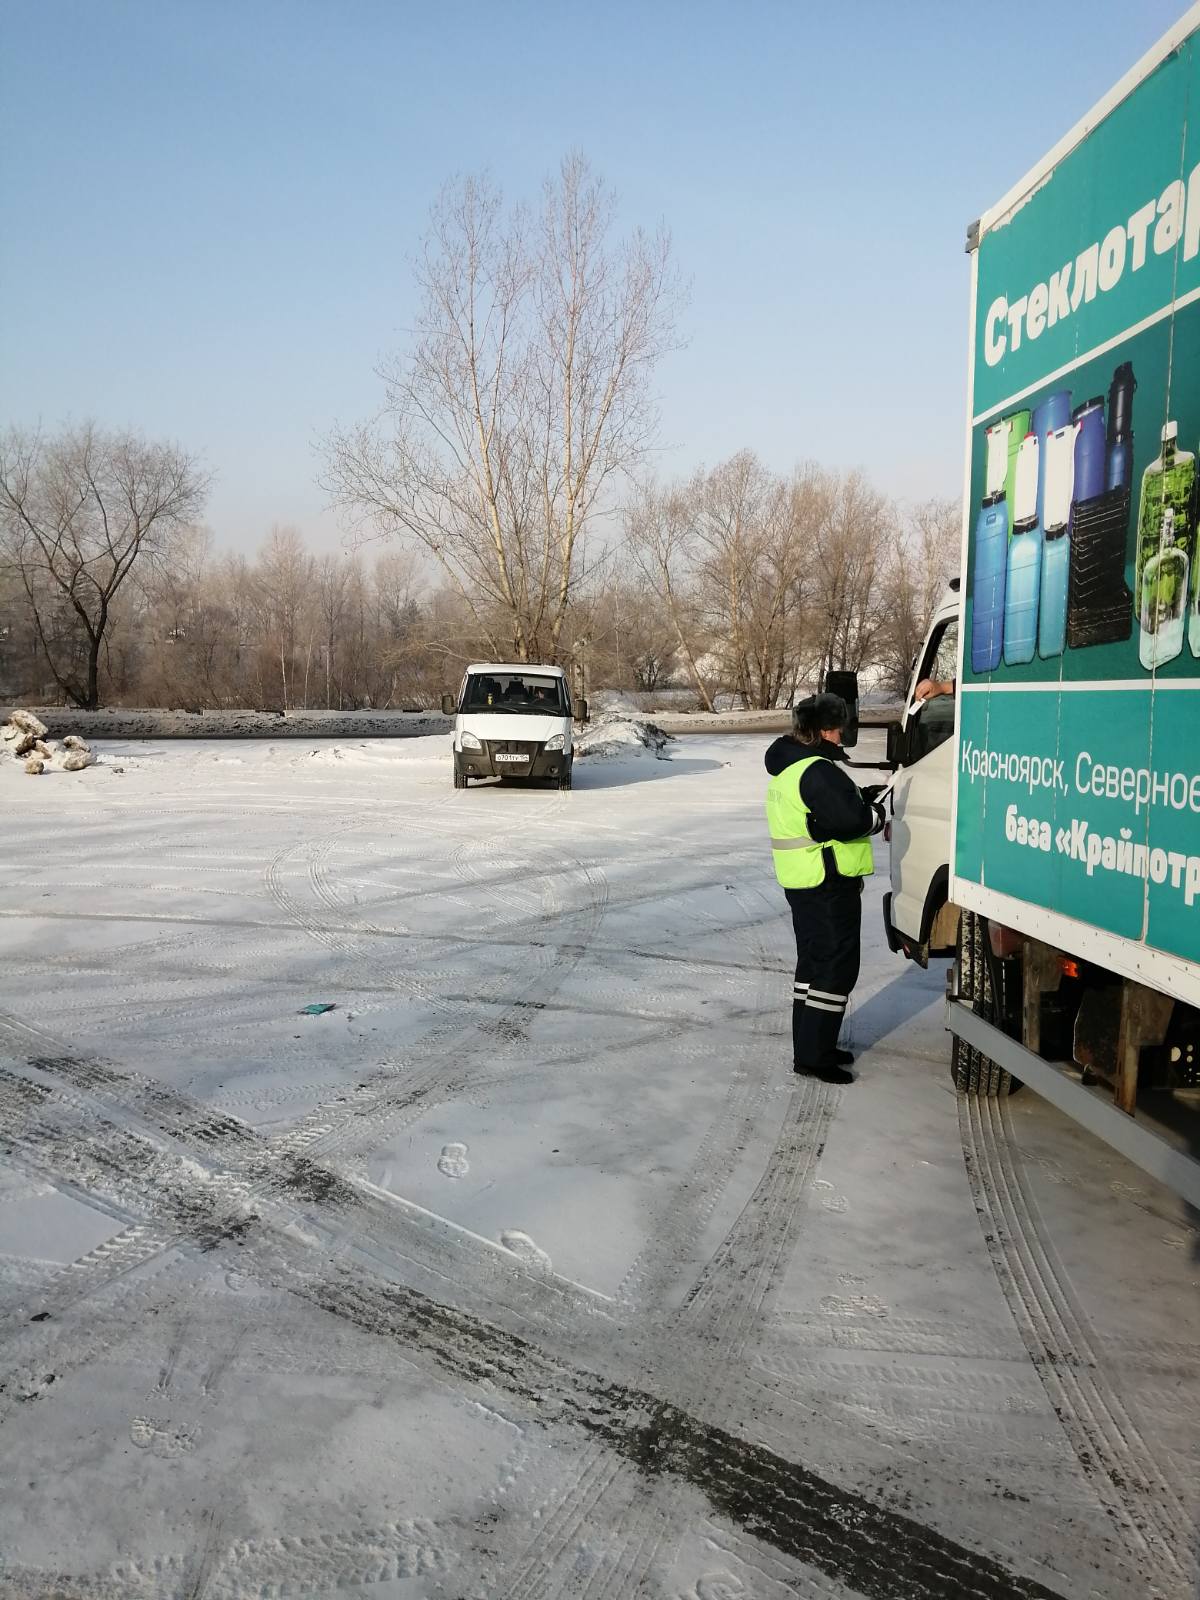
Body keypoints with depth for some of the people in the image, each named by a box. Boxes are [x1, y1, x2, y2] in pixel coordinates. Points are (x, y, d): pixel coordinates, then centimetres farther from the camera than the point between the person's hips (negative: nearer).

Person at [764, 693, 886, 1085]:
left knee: (813, 963, 18)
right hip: (828, 883, -10)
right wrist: (876, 814, -6)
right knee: (836, 968, -3)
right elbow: (849, 821, -25)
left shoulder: (787, 767, 13)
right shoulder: (818, 771, -20)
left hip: (801, 881, 10)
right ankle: (813, 1055, 0)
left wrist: (864, 798, 6)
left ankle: (810, 1045, 26)